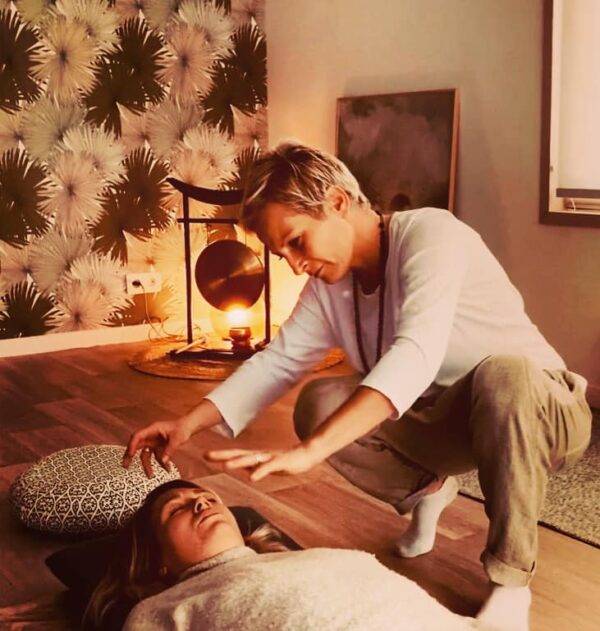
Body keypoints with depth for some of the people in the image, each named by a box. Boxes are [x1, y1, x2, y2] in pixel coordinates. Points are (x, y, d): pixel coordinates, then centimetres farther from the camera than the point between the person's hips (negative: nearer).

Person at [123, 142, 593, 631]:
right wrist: (189, 423, -15)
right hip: (442, 422, 6)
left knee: (502, 372, -39)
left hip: (539, 413, -5)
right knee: (319, 403, -15)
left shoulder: (431, 235, -25)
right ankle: (425, 488, 12)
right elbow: (276, 362, 0)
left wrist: (307, 452, -49)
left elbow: (415, 354, -39)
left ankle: (511, 579, -20)